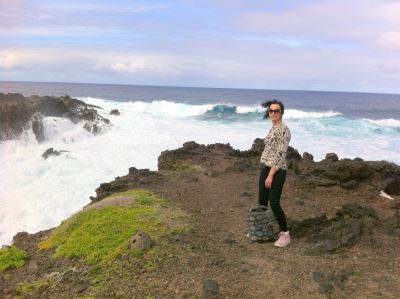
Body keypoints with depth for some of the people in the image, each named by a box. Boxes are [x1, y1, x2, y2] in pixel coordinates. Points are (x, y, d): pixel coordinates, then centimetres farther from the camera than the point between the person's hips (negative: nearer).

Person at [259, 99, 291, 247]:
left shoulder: (283, 129, -16)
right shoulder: (273, 128, 12)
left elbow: (281, 154, -21)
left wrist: (271, 175, -22)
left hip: (276, 171, -9)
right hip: (265, 169, 9)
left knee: (274, 203, -7)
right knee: (262, 201, 13)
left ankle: (285, 234, 8)